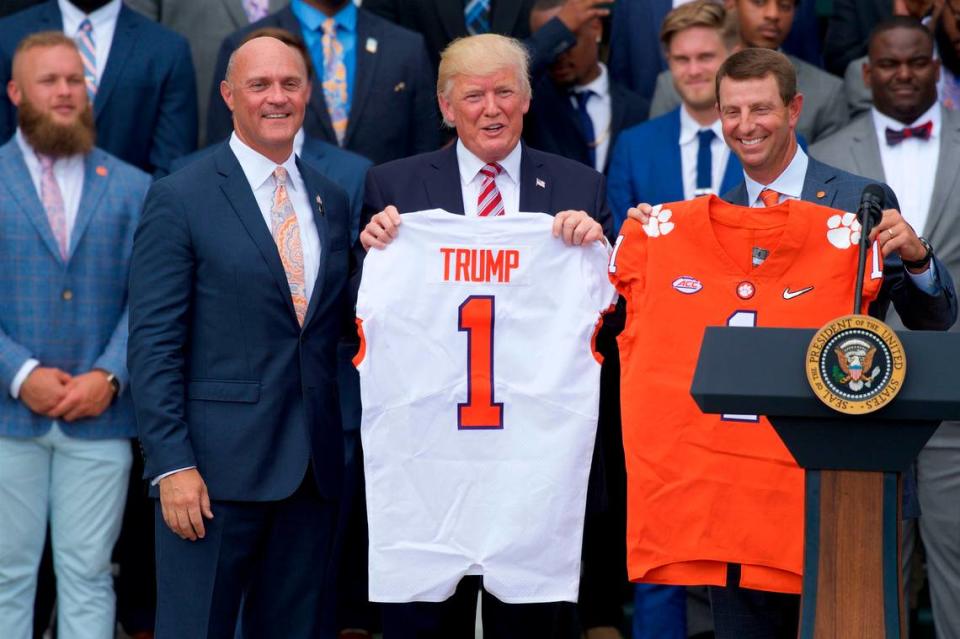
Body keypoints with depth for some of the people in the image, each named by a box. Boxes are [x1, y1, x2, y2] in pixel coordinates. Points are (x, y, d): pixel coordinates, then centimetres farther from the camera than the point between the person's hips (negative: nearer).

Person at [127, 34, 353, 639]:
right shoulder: (180, 198, -4)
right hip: (219, 465, -5)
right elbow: (154, 344, -8)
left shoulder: (333, 200, 13)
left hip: (314, 468, 5)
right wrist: (173, 464, -14)